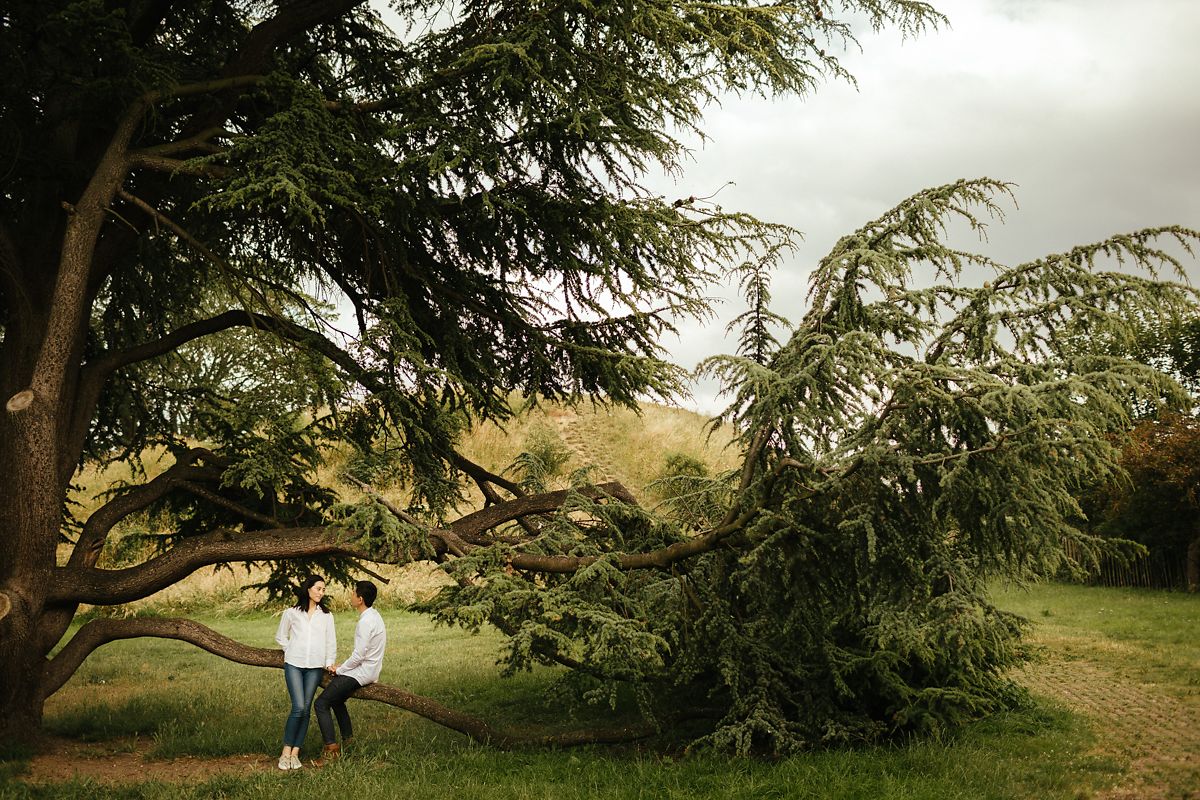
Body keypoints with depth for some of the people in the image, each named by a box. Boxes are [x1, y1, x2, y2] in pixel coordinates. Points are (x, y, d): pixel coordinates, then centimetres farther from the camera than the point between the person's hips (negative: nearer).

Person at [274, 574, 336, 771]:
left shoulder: (326, 616, 13)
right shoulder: (291, 613, 7)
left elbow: (331, 642, 15)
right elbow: (281, 637, 19)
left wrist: (330, 662, 4)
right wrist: (291, 651, 9)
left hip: (315, 666, 2)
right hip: (294, 665, -2)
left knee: (305, 710, -2)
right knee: (299, 707, -14)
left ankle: (295, 753, 4)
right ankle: (286, 752, -4)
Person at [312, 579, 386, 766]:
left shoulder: (366, 622, -23)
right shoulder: (373, 616, 9)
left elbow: (358, 656, -23)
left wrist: (339, 670, -9)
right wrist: (343, 664, 10)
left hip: (361, 672, -10)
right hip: (368, 670, 10)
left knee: (321, 704, -8)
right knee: (336, 700, 28)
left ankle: (331, 749, -11)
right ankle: (348, 740, 31)